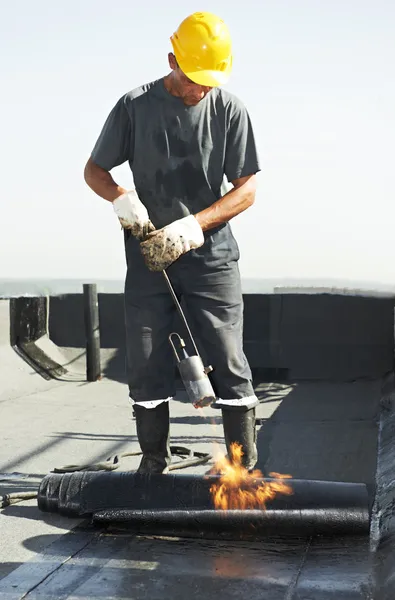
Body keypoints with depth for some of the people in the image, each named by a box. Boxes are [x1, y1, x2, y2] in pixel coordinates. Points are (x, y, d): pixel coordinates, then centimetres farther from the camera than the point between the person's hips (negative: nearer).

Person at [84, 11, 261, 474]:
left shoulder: (230, 110, -2)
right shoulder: (135, 106, -1)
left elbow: (246, 190, -3)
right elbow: (93, 170, 7)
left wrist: (191, 227, -15)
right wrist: (122, 199, -14)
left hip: (211, 257, -1)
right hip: (149, 255, 1)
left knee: (229, 364, -4)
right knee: (146, 366, 3)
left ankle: (245, 473, 5)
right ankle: (153, 467, 17)